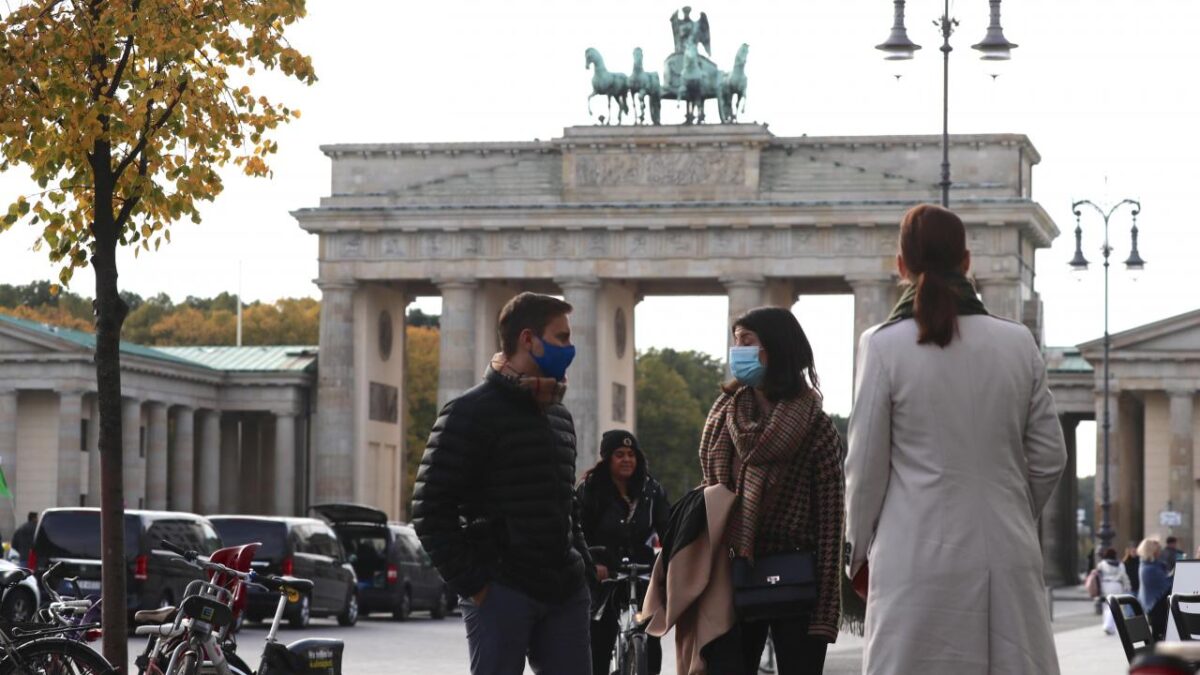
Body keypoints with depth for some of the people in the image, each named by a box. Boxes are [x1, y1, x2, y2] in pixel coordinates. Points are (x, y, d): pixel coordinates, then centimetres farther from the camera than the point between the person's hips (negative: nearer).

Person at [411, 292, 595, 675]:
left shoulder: (559, 416, 18)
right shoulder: (472, 413, -6)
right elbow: (430, 510, -9)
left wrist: (581, 565, 13)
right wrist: (472, 583, -13)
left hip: (564, 593, 7)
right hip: (501, 594, -7)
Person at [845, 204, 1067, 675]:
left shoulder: (883, 346, -5)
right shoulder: (1019, 344, 4)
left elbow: (866, 465, -2)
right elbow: (1049, 458, 8)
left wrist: (859, 552, 11)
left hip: (918, 559, -3)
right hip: (1008, 557, 3)